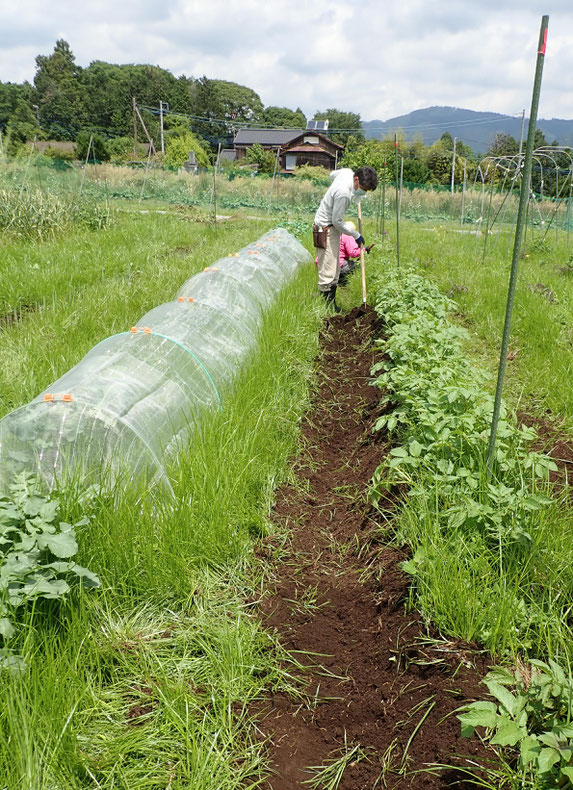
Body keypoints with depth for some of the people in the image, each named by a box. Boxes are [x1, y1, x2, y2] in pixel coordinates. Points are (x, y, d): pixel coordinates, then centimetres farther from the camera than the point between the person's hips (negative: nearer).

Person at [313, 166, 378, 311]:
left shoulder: (347, 172, -1)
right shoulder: (343, 193, -28)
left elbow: (332, 174, 23)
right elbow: (337, 221, -20)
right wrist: (356, 235, -8)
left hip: (333, 227, 10)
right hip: (325, 228, -10)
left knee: (335, 272, 13)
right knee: (327, 274, -11)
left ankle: (332, 305, 20)